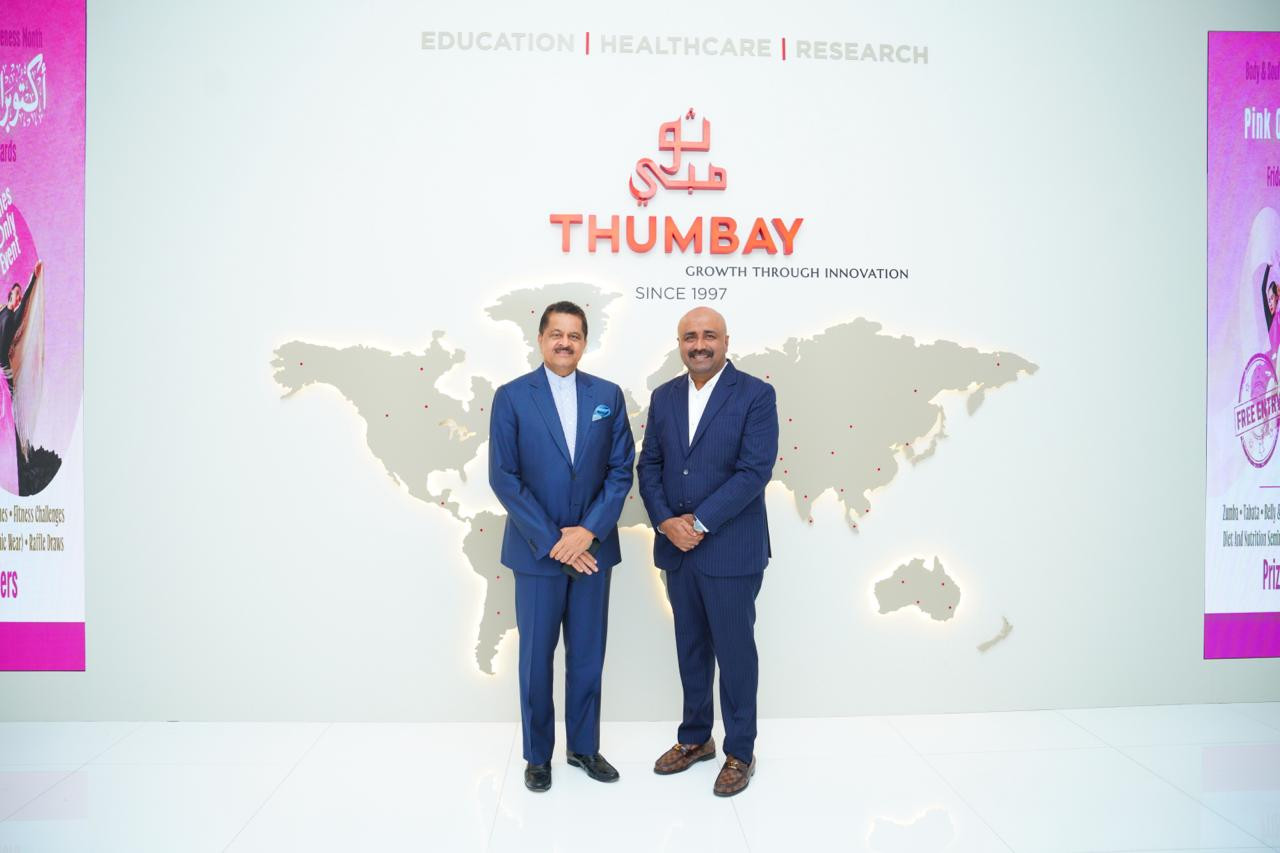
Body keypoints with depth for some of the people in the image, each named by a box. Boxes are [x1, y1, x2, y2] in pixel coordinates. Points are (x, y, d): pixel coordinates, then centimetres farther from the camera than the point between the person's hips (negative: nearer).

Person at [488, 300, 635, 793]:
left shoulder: (608, 395, 3)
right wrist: (553, 541, -13)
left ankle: (584, 746, 30)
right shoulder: (512, 397, -5)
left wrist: (589, 531, -12)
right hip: (536, 549, -2)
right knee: (537, 656, 9)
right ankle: (537, 754, 26)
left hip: (593, 546, 2)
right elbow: (503, 477, -9)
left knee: (588, 654, 12)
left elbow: (622, 469, 0)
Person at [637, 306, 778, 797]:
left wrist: (699, 523, -18)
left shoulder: (755, 395, -9)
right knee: (691, 649, 17)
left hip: (730, 550, -5)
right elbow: (649, 465, 6)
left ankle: (740, 753, 24)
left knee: (735, 651, 7)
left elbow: (755, 471, -16)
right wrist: (665, 521, -10)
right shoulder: (664, 397, 7)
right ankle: (695, 739, 34)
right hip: (676, 548, 5)